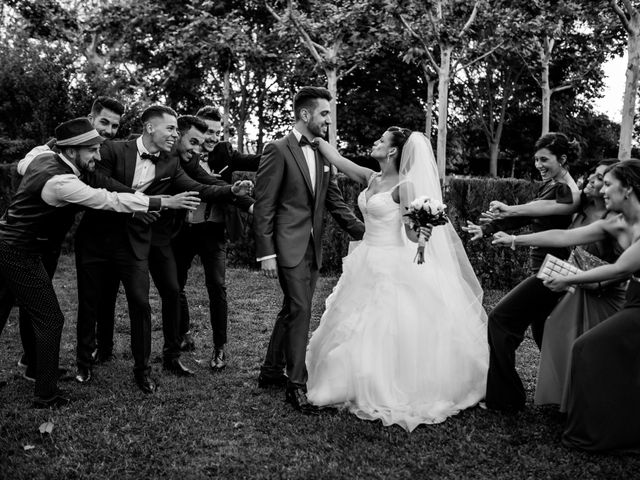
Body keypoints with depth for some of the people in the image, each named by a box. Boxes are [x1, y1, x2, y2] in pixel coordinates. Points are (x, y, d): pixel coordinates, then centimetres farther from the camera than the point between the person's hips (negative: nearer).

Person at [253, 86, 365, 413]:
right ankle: (296, 384, 2)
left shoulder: (322, 156, 12)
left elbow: (335, 202, 16)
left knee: (292, 311, 14)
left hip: (312, 248, 7)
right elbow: (263, 206, -11)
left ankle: (271, 371, 28)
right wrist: (266, 254, -15)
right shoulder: (278, 151, -9)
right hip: (288, 246, -7)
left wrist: (365, 233, 6)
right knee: (300, 310, -9)